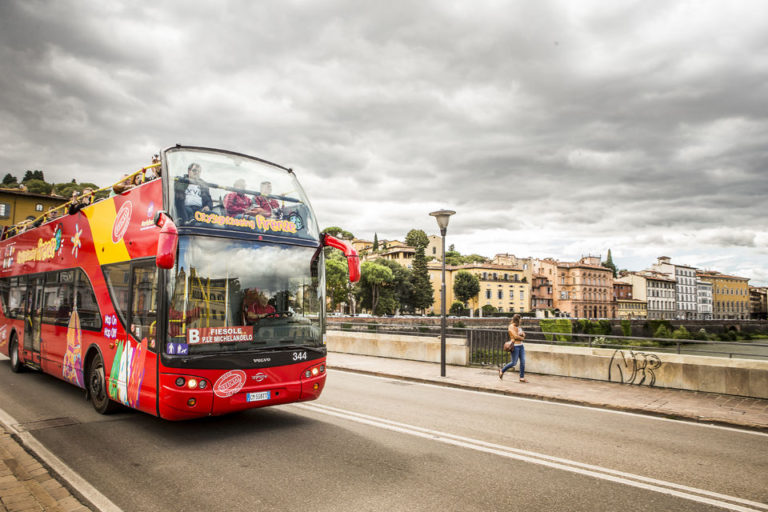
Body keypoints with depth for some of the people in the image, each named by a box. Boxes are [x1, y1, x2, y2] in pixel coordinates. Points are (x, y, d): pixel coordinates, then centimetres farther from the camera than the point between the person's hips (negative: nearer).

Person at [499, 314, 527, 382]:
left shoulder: (518, 326, 16)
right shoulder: (511, 327, -11)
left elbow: (523, 335, 17)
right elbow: (515, 336, -18)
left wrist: (522, 334, -7)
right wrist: (522, 338, 0)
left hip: (521, 346, 8)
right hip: (515, 346, -8)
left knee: (523, 362, 2)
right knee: (514, 363, -4)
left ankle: (522, 378, 7)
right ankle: (502, 370, 15)